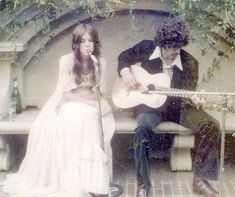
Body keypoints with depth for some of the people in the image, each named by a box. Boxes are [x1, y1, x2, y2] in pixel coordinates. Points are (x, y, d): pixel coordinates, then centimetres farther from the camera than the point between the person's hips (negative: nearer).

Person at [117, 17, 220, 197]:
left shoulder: (190, 63, -8)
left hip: (177, 107, 2)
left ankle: (200, 179, -8)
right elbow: (124, 57, 10)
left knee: (211, 125, -21)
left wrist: (194, 100, -30)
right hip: (149, 104, -1)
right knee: (143, 127, -37)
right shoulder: (146, 48, -7)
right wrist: (126, 73, -11)